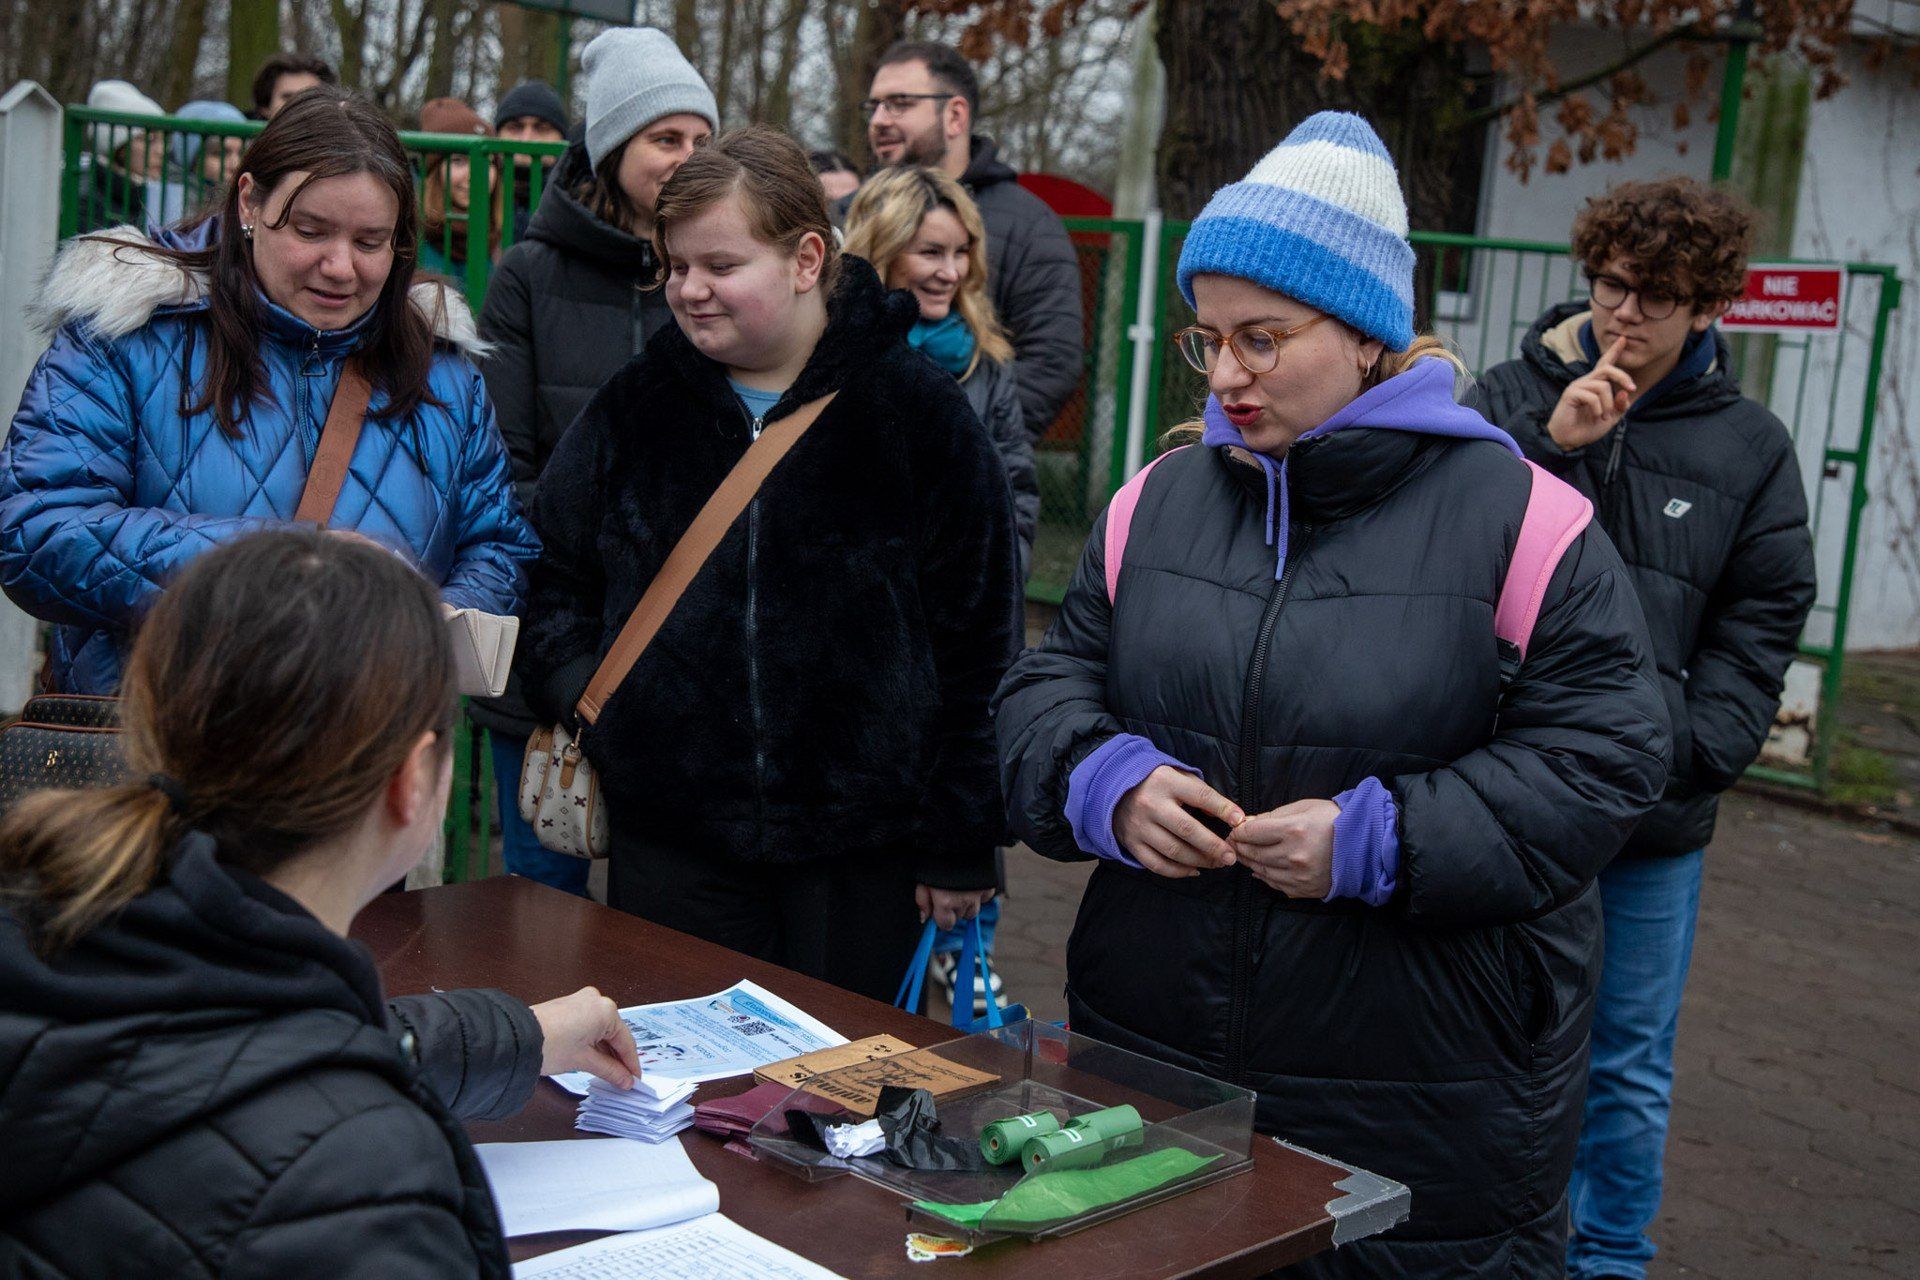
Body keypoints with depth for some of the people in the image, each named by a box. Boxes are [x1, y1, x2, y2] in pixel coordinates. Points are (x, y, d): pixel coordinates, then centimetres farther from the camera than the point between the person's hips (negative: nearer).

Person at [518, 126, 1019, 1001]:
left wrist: (962, 844, -2)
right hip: (668, 838, 3)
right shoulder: (634, 405, 6)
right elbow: (554, 574, 17)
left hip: (861, 851, -2)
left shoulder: (918, 411, -3)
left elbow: (975, 639, -1)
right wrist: (579, 691, -3)